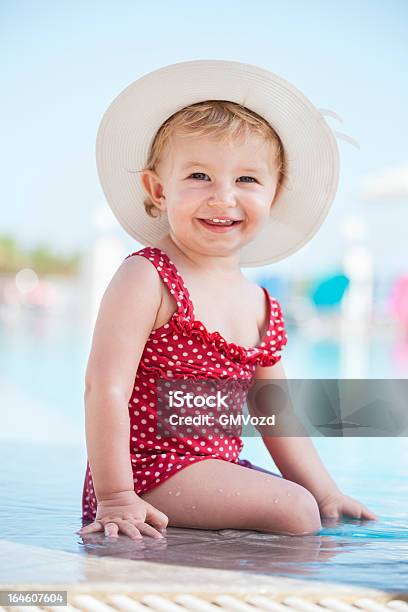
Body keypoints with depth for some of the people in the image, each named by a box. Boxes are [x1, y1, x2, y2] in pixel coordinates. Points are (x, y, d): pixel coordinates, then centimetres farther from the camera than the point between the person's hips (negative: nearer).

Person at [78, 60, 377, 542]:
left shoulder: (260, 306, 10)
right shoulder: (145, 280, -14)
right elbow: (105, 389, -19)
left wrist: (325, 491, 11)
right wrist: (115, 498, -24)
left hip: (216, 468, 8)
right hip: (148, 475, -8)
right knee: (295, 513, -18)